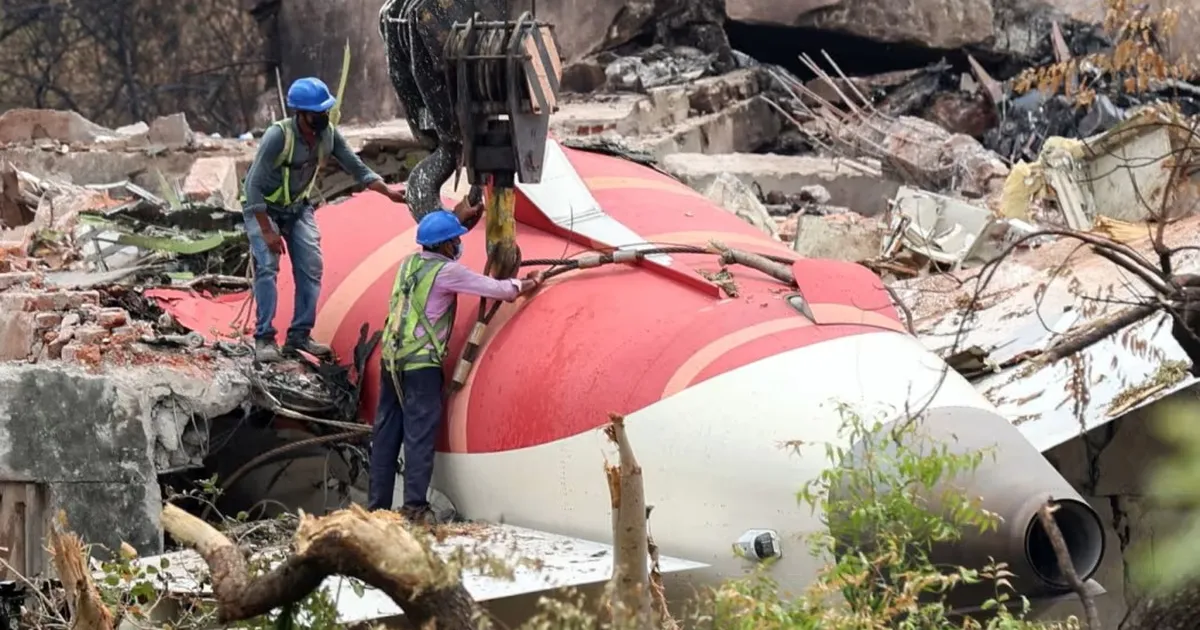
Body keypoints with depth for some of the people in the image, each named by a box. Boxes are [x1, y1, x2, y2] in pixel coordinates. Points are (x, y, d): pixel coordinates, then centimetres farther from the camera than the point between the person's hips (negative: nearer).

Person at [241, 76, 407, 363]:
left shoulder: (329, 135, -14)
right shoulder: (278, 136, -31)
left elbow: (358, 169, -4)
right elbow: (254, 185, -28)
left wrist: (389, 192, -18)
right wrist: (267, 231, -28)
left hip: (298, 207, 6)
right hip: (263, 208, -5)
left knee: (311, 267, -5)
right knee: (267, 266, -18)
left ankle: (299, 336, 3)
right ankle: (264, 338, -16)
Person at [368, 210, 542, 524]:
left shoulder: (409, 263, 11)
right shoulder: (446, 271, -10)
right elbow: (495, 289, -6)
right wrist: (523, 285, 12)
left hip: (391, 358, 7)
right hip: (421, 363, -7)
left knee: (386, 433, 9)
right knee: (419, 433, -4)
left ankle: (376, 505, 12)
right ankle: (415, 507, -7)